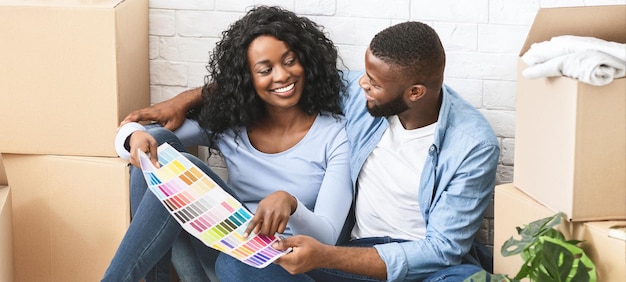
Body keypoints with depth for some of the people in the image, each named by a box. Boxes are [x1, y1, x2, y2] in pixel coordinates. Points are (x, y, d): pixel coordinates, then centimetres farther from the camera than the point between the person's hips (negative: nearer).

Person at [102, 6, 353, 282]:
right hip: (228, 244, 3)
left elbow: (328, 236, -18)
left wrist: (290, 203, -41)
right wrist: (136, 136, -25)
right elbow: (128, 132, 1)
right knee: (156, 145, -16)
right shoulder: (228, 123, -1)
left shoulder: (336, 134, -10)